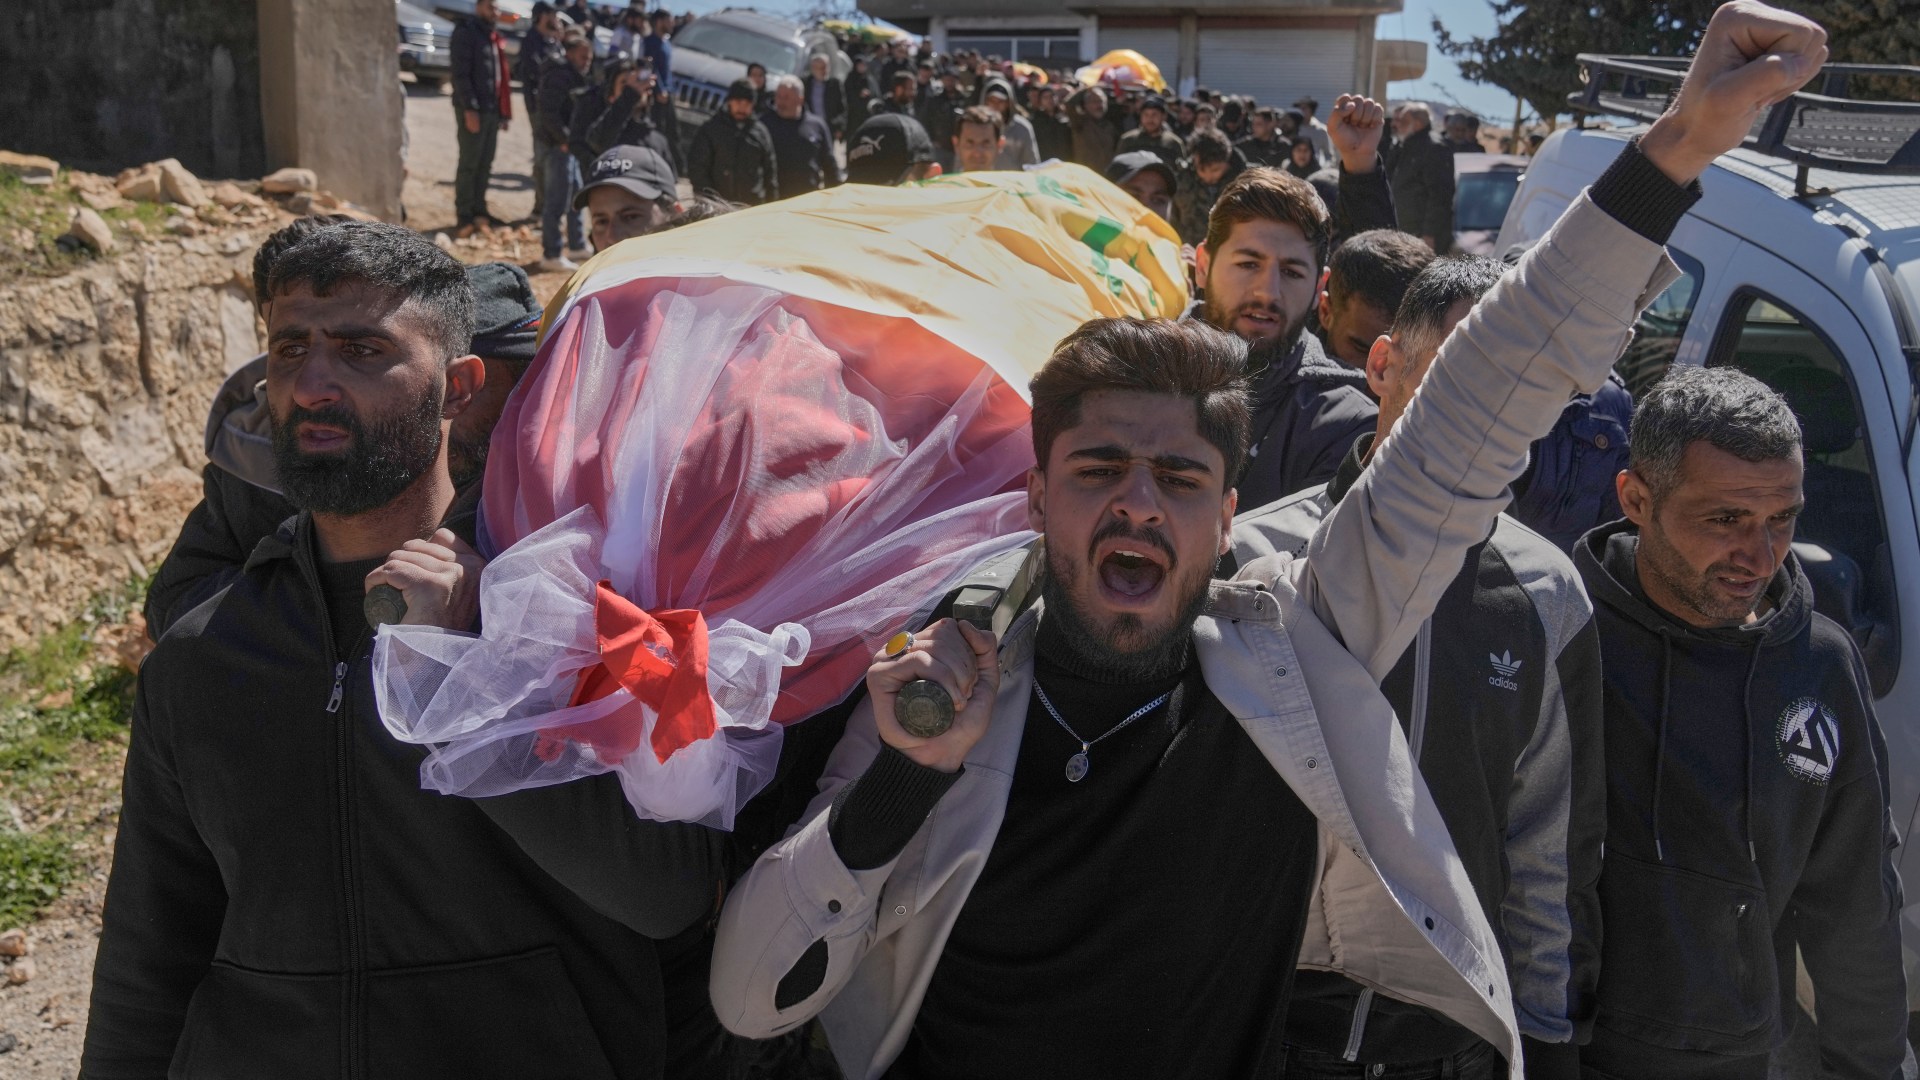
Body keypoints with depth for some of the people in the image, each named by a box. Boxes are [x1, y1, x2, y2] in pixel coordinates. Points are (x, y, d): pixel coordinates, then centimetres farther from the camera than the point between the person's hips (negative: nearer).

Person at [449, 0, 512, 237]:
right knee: (469, 164, -6)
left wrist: (504, 111, 13)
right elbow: (460, 73, -14)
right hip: (473, 109, -7)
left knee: (485, 164, 10)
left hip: (493, 109, 7)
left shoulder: (493, 36, 18)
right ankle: (464, 218, -3)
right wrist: (469, 109, -20)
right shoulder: (465, 32, -6)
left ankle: (478, 211, 18)